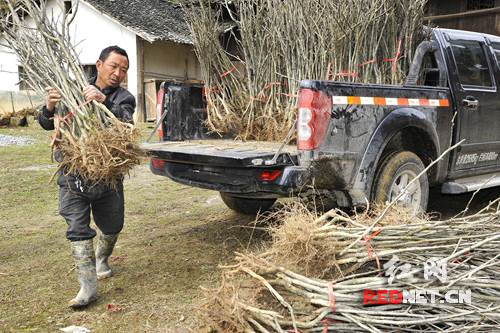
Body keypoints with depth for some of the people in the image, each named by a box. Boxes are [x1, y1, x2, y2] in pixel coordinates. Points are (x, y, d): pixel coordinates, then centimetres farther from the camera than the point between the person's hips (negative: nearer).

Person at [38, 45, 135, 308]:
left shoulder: (124, 98, 2)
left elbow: (126, 124, -19)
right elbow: (47, 124, 3)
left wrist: (104, 102, -35)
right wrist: (49, 108, -20)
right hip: (73, 175, -1)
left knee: (112, 227, 14)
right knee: (78, 229, -4)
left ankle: (101, 260, 44)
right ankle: (88, 286, 2)